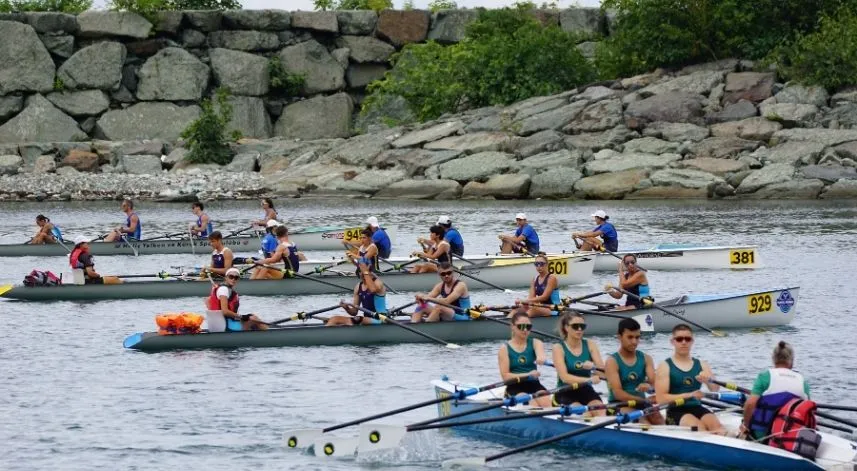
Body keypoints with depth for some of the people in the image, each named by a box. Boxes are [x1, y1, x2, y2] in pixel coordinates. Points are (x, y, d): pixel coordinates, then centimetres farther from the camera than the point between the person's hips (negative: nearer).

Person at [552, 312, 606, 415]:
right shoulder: (559, 348, -3)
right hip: (566, 393, -3)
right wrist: (589, 380, -30)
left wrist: (593, 367, -28)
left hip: (586, 391, 3)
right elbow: (564, 377, -15)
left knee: (601, 412, -27)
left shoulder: (590, 345, 6)